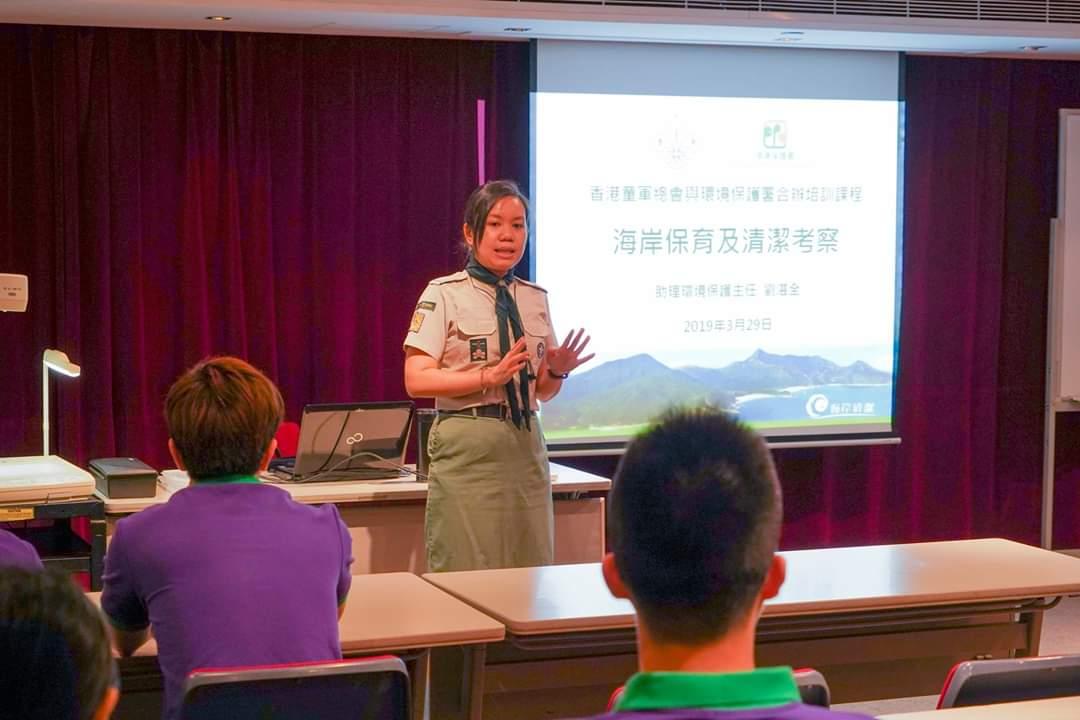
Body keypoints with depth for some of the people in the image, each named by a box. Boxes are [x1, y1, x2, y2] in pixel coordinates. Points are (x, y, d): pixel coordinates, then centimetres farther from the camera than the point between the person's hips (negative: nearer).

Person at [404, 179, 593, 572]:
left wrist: (557, 371, -5)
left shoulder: (536, 298, 12)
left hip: (526, 446, 5)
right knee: (466, 575, -2)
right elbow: (416, 380, -11)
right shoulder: (445, 294, -3)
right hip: (468, 450, -5)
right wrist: (489, 377, -20)